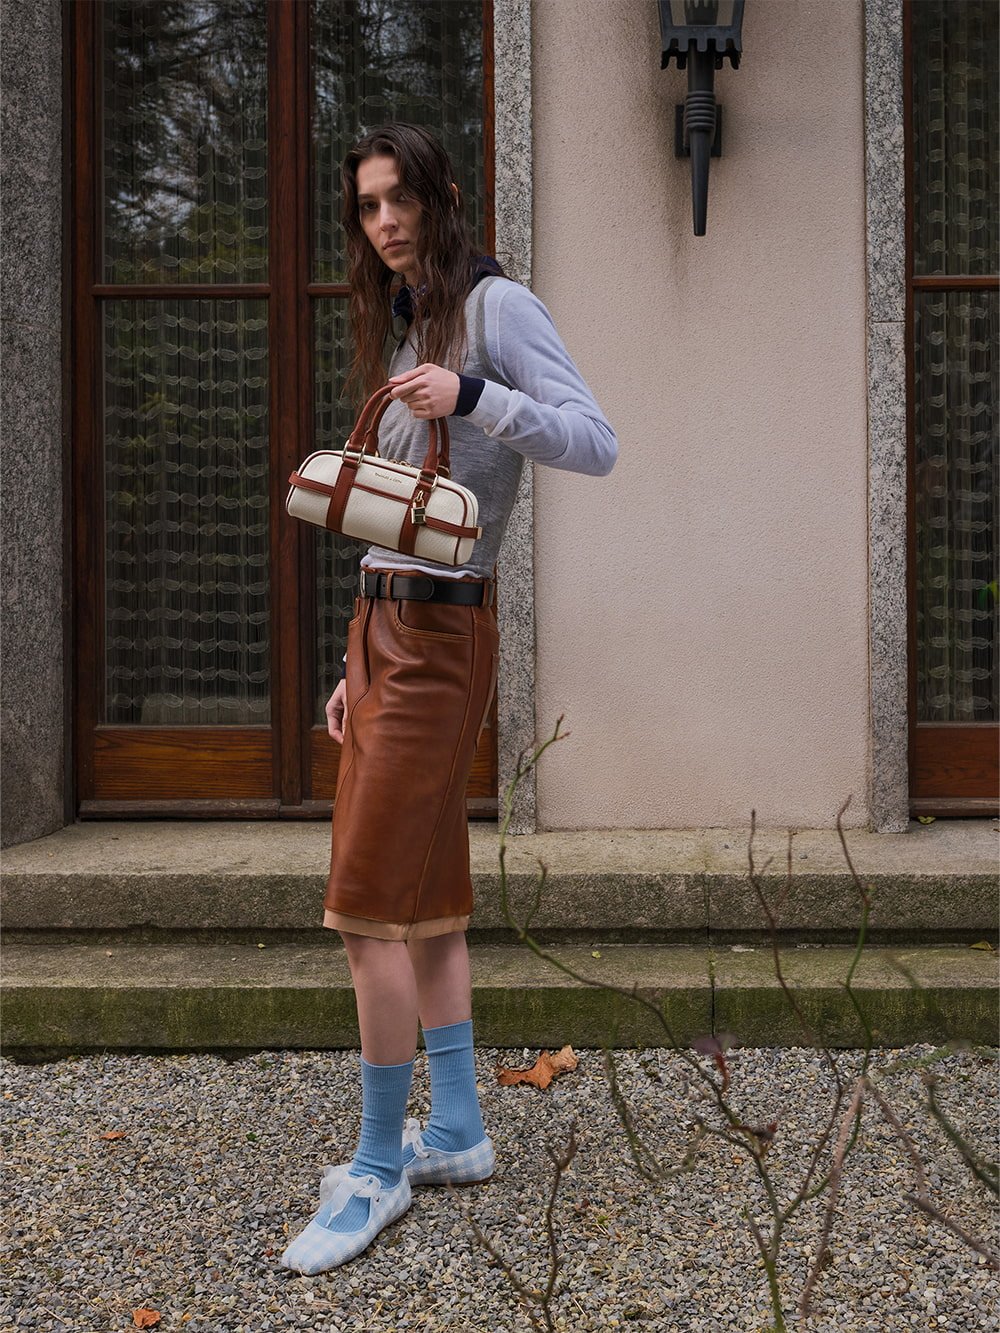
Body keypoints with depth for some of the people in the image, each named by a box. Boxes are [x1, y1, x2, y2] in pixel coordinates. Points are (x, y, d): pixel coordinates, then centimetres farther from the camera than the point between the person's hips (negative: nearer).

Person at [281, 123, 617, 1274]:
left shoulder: (497, 306, -5)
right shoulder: (410, 328, 20)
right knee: (426, 897, 10)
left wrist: (472, 395, -28)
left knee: (369, 904, -9)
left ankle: (378, 1166, 1)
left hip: (440, 634, -9)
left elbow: (596, 443, -16)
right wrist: (361, 665, 17)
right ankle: (457, 1133, 19)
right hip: (386, 625, 9)